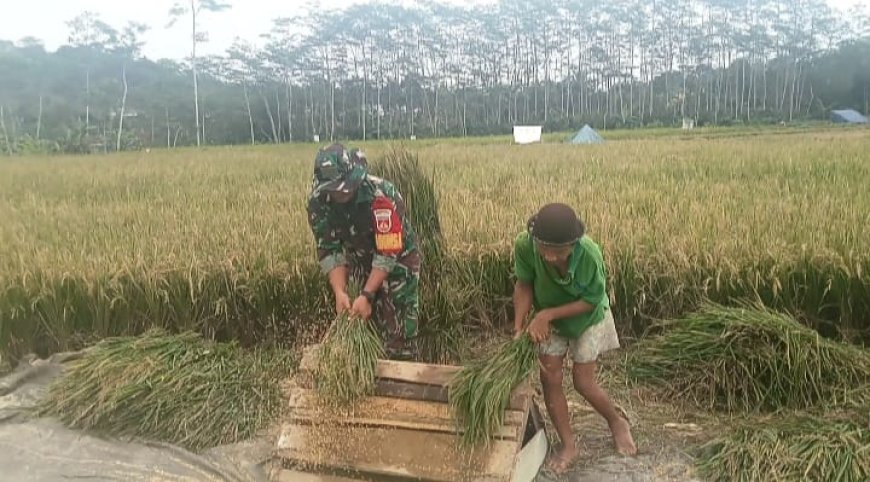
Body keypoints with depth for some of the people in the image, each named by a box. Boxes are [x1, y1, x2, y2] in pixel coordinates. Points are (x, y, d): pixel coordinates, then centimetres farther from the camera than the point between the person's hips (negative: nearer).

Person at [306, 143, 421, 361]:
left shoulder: (381, 195, -35)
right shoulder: (318, 200, -20)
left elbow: (388, 253, -33)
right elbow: (329, 250, -15)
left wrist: (367, 295, -36)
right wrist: (339, 292, -26)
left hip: (398, 258, -4)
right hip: (361, 259, 5)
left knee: (399, 328, -7)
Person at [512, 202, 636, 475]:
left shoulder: (589, 254, -38)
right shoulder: (523, 245, -33)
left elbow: (591, 301, -24)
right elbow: (524, 284, -17)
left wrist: (548, 313, -31)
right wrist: (519, 326, -27)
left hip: (587, 319, -3)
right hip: (549, 321, 3)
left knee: (583, 383, 1)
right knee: (550, 380, 1)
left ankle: (618, 423, 32)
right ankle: (568, 445, 19)